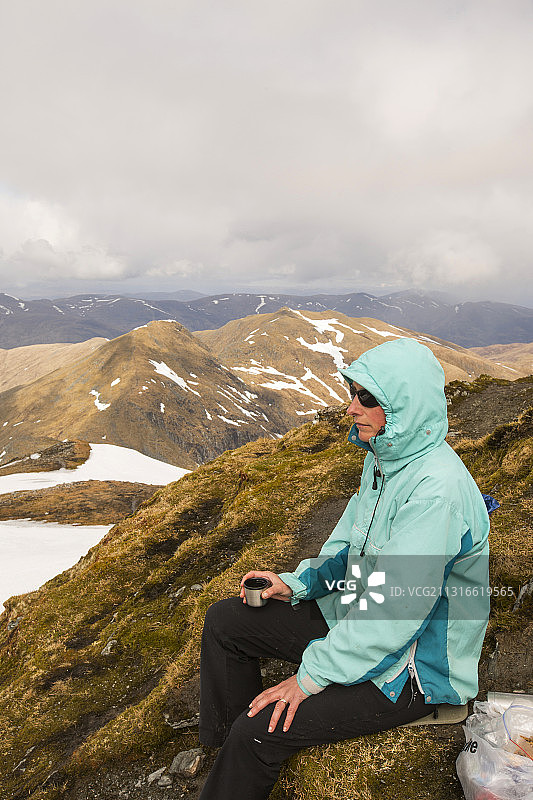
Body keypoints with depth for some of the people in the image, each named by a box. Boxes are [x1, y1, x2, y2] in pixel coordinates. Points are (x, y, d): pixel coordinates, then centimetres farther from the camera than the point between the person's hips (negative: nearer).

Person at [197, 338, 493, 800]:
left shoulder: (437, 489, -30)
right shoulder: (385, 458, 0)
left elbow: (396, 612, -30)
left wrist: (309, 678, -22)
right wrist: (296, 583, -2)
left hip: (416, 667, -9)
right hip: (360, 618, 9)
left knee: (258, 732, -19)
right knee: (224, 621, 8)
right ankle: (226, 753, 26)